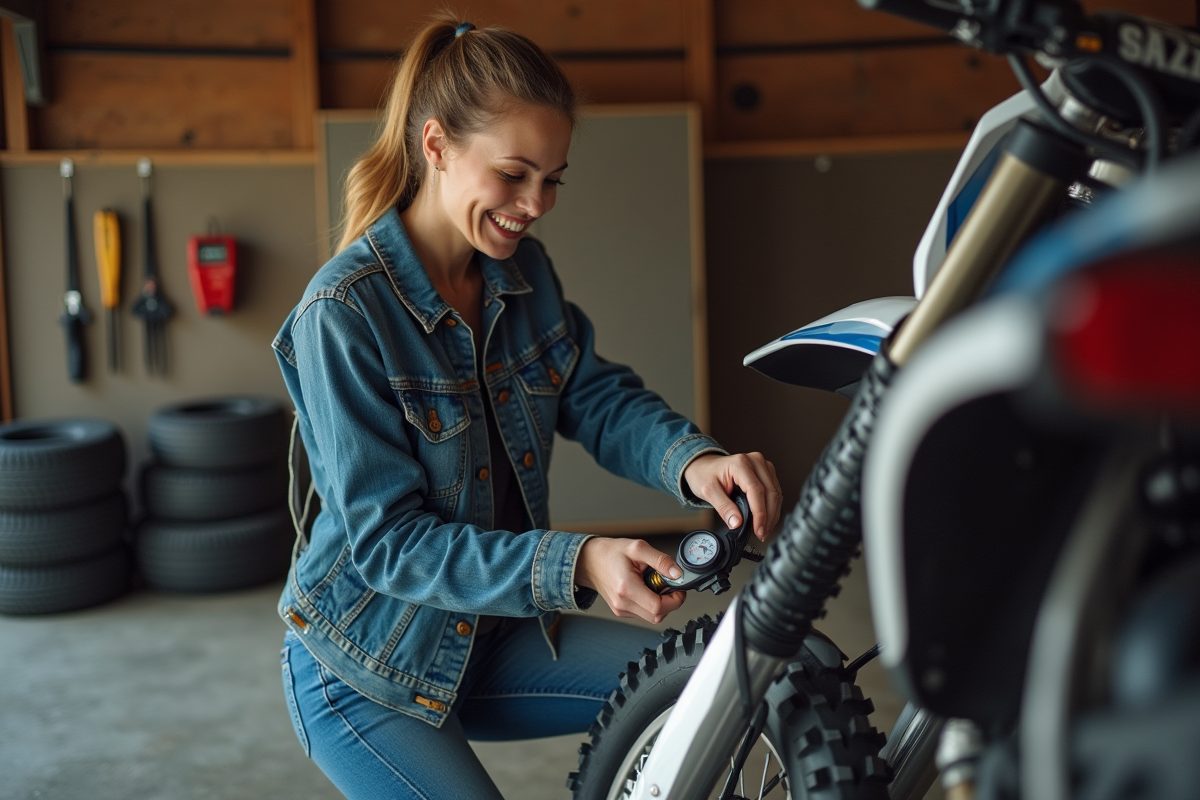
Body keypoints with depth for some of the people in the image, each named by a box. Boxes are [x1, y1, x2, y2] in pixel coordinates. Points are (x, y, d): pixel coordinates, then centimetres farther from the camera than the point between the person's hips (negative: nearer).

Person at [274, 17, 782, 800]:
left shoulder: (523, 273, -2)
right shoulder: (342, 314, -24)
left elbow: (599, 397, -4)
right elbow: (386, 539, -26)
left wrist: (694, 459, -28)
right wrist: (576, 565, -38)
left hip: (492, 633, 7)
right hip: (366, 664, -6)